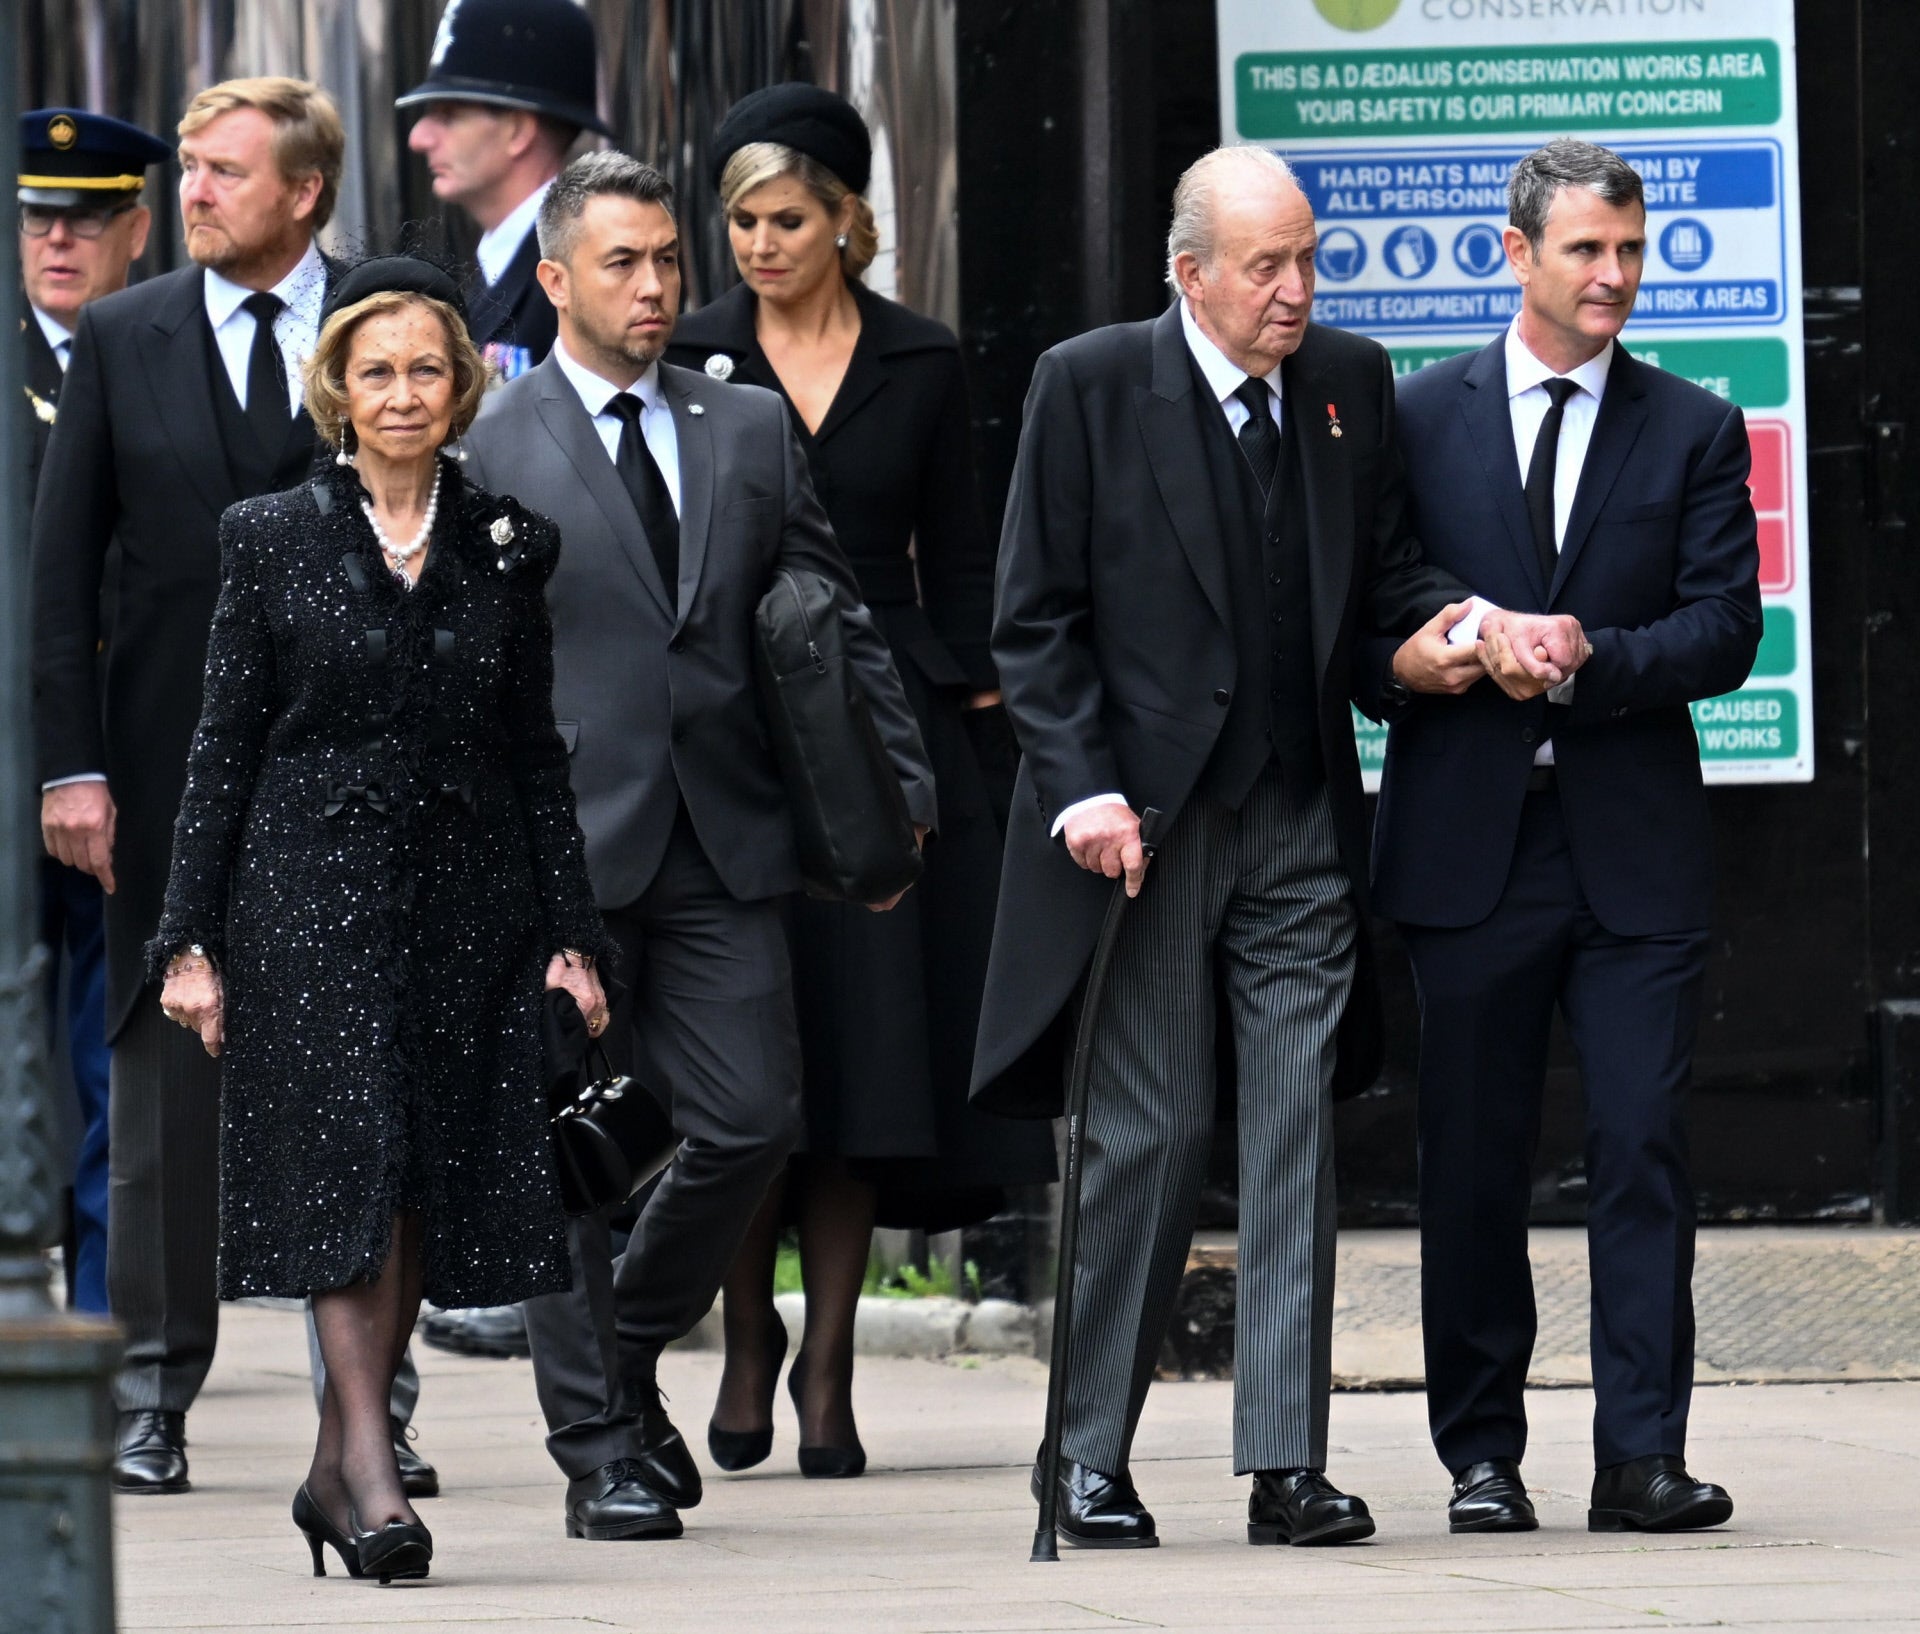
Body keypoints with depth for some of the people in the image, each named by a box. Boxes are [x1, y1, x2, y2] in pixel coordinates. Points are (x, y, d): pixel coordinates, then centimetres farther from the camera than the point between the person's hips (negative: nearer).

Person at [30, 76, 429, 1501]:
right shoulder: (121, 340, 5)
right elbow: (64, 564, 3)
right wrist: (71, 763, -5)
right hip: (175, 768, 1)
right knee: (166, 1078, 3)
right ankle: (153, 1398, 7)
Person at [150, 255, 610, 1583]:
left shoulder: (508, 547, 9)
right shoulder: (273, 539, 3)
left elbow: (539, 753, 11)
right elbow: (223, 749, 3)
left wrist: (570, 933, 5)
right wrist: (190, 938, -1)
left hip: (464, 898, 3)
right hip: (311, 890, -3)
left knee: (431, 1182, 2)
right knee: (352, 1161, -14)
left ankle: (338, 1471, 13)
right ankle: (371, 1468, -18)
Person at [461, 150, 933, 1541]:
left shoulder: (754, 431, 13)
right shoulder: (485, 449, 1)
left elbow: (840, 620, 15)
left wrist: (899, 784, 8)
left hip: (720, 846, 3)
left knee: (752, 1122, -2)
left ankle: (628, 1351, 22)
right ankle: (600, 1446, 8)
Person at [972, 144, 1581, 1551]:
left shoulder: (1351, 382, 8)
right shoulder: (1089, 387, -3)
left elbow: (1386, 567, 14)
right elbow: (1036, 621, -4)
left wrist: (1458, 618, -8)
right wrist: (1083, 789, -14)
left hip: (1302, 826, 4)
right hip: (1145, 824, -3)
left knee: (1298, 1133, 0)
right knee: (1151, 1139, -1)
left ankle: (1288, 1463, 2)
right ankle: (1091, 1460, 10)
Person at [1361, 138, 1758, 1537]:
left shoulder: (1695, 432, 9)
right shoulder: (1420, 418, 8)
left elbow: (1725, 630, 1)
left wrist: (1590, 663, -14)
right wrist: (1452, 656, -13)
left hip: (1635, 845, 0)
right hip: (1471, 843, 0)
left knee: (1645, 1149, -6)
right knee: (1474, 1163, 4)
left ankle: (1642, 1455, -4)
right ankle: (1483, 1456, 12)